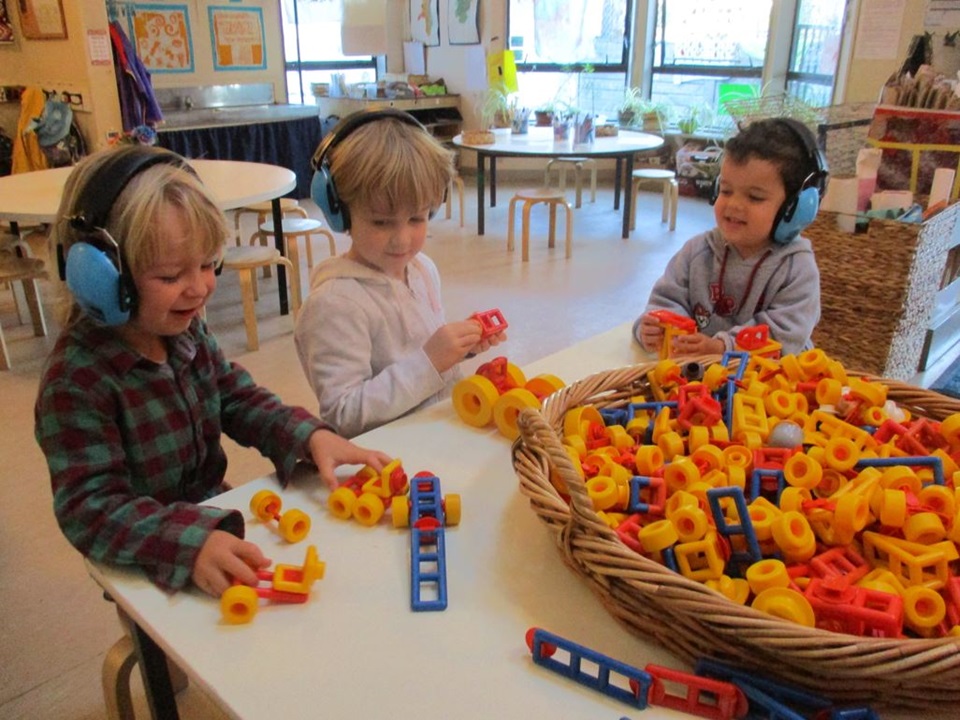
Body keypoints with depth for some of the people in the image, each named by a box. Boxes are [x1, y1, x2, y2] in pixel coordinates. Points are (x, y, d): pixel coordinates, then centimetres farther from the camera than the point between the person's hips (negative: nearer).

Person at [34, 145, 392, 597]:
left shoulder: (187, 333, -2)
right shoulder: (75, 382, -23)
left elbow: (242, 403, 4)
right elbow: (89, 506, -28)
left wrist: (311, 437, -15)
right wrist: (189, 543, -45)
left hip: (217, 521, 6)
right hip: (152, 576, -6)